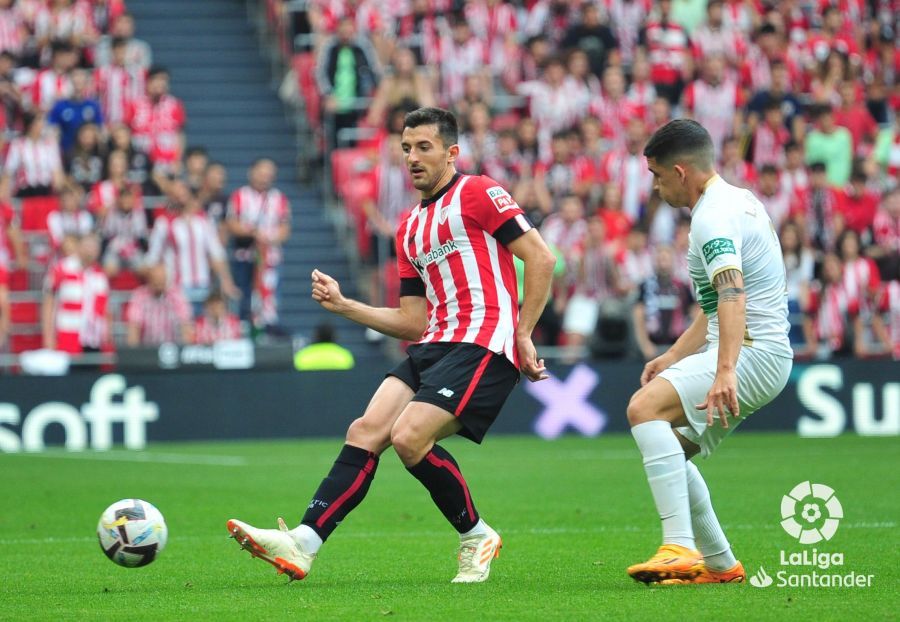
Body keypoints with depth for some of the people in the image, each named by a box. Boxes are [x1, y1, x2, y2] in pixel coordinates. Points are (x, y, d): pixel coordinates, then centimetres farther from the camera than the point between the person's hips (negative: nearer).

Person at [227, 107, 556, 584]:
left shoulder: (477, 193, -1)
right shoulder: (409, 229, 23)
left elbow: (541, 258, -6)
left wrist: (523, 335, -9)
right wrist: (342, 305, 12)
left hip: (483, 344, -8)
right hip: (433, 345, 8)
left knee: (409, 438, -22)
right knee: (365, 432, -9)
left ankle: (477, 538, -1)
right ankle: (301, 545, -17)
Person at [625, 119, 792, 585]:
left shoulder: (713, 217, -16)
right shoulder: (737, 201, 18)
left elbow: (733, 296, -32)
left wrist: (725, 372, -44)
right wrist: (673, 357, 26)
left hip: (753, 353, -11)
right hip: (753, 353, 11)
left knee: (645, 406, -26)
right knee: (671, 449, 16)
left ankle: (680, 548, -34)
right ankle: (720, 564, 20)